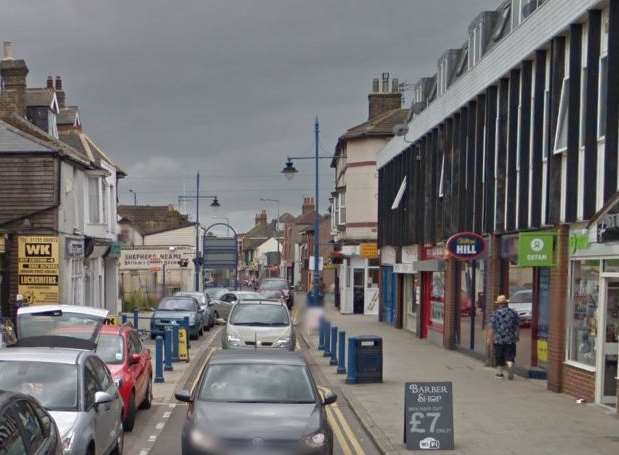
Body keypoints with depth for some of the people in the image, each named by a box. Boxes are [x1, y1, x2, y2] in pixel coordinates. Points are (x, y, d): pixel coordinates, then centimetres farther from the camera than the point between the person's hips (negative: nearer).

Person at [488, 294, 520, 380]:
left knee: (499, 357, 11)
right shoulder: (513, 313, 2)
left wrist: (491, 338, 3)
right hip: (511, 340, 1)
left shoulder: (495, 314, -5)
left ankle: (500, 373, 17)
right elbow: (517, 327, 5)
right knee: (510, 357, 5)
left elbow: (492, 328, -6)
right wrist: (517, 336, 17)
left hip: (498, 340, -1)